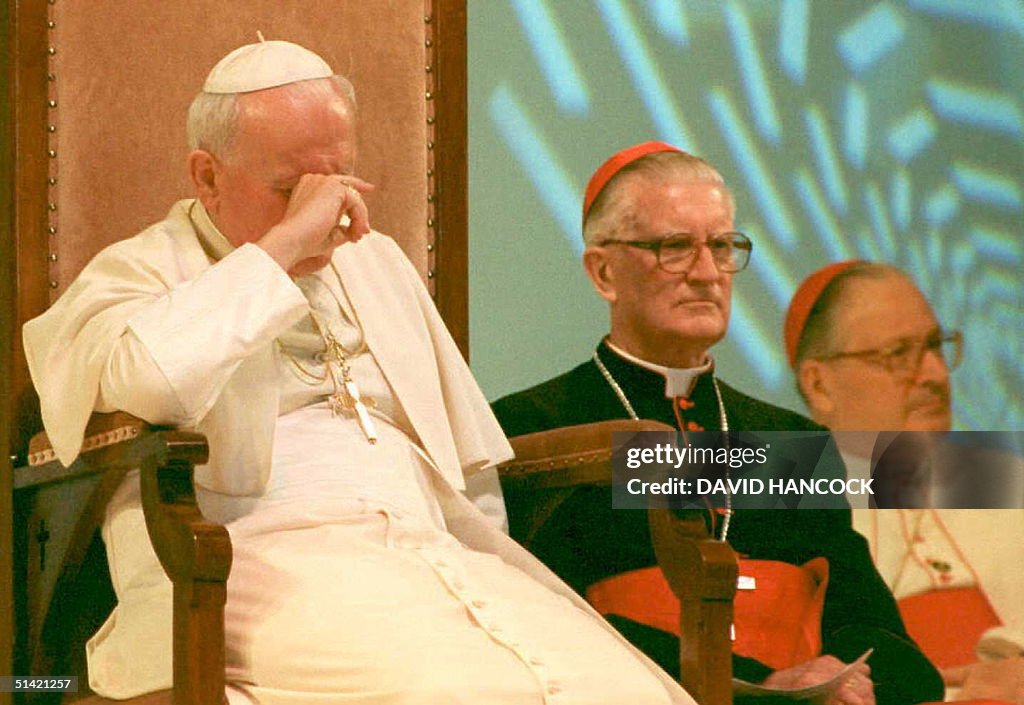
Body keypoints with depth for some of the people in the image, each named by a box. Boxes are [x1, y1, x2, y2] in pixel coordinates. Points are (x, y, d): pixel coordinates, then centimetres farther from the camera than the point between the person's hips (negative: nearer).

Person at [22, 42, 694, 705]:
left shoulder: (376, 262, 28)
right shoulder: (138, 273, 7)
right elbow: (149, 383, -19)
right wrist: (284, 243, -11)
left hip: (425, 555, 6)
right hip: (258, 560, -6)